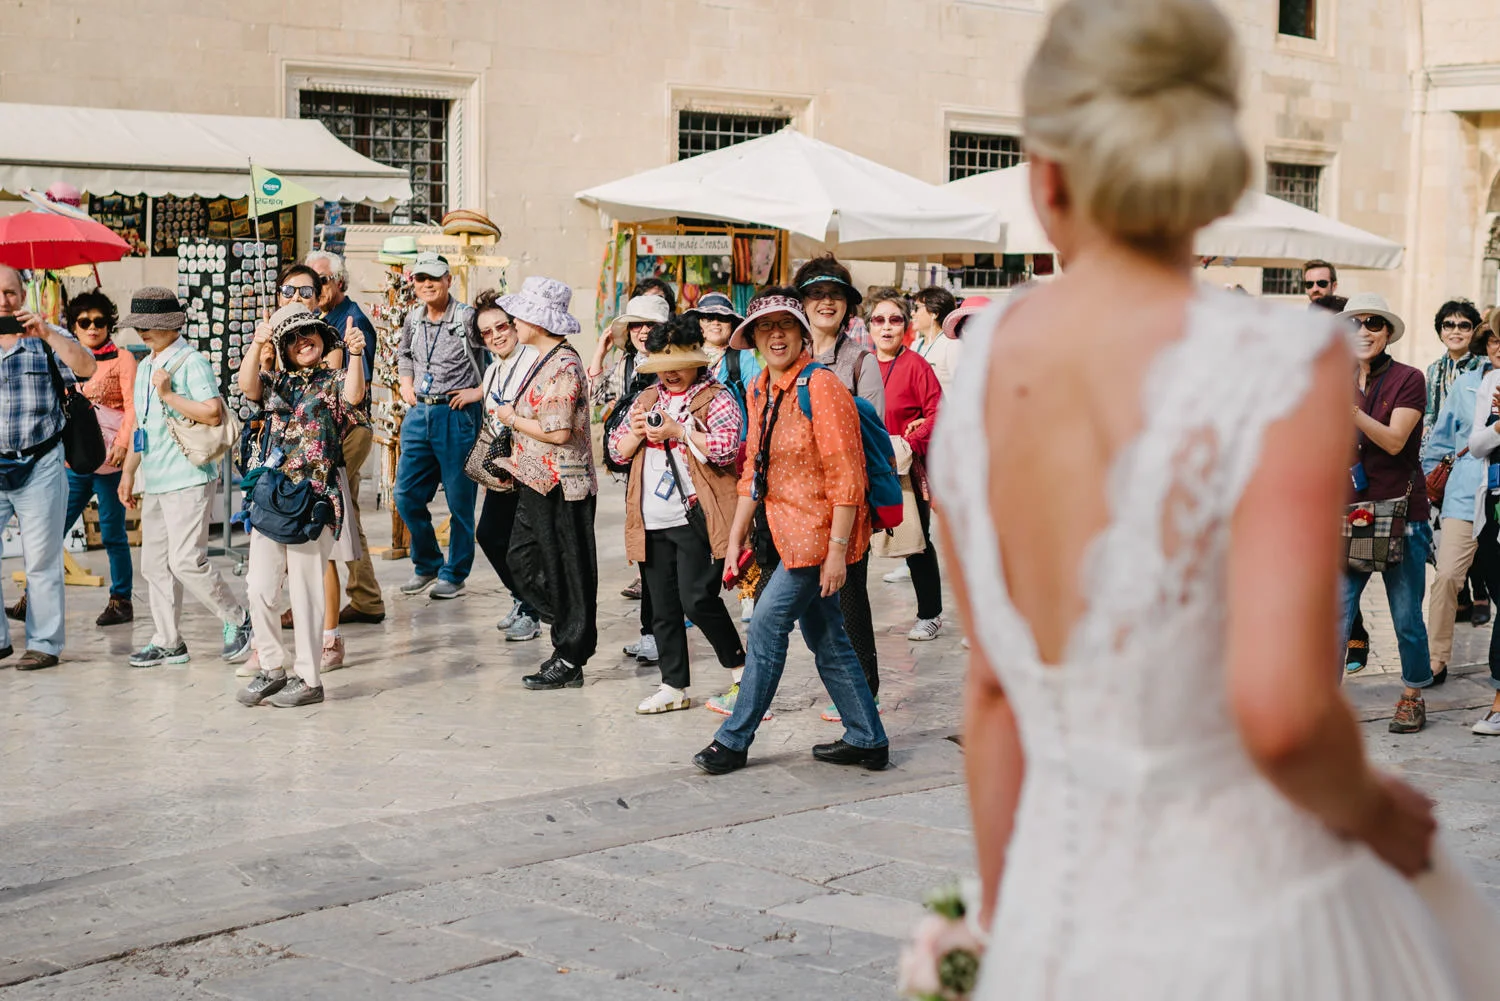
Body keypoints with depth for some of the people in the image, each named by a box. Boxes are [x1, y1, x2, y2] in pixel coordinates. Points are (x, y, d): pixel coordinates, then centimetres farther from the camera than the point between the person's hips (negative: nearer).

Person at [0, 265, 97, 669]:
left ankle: (44, 643, 7)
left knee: (41, 559, 1)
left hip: (39, 466, -2)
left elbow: (86, 368, -12)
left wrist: (45, 333, -20)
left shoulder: (47, 338, 3)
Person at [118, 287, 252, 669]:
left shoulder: (191, 362, -10)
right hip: (155, 480, 9)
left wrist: (168, 395, -18)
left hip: (187, 479, -9)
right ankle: (167, 642, 16)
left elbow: (213, 413, -21)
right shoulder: (146, 367, 18)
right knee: (155, 565, 9)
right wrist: (128, 471, 23)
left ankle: (237, 621, 4)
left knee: (186, 561, -13)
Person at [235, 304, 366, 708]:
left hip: (315, 500, -4)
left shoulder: (333, 382, 3)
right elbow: (247, 385, -7)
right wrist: (257, 346, -24)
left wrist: (355, 355, -36)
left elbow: (353, 396, -19)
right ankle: (272, 669, 20)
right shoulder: (276, 383, 13)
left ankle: (308, 679, 8)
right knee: (259, 588, 6)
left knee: (306, 591, -1)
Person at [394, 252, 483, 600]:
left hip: (457, 415, -6)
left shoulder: (469, 318, -10)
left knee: (459, 499, 1)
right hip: (419, 413, 6)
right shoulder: (413, 320, 10)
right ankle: (427, 564, 25)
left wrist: (480, 391, -14)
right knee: (407, 495, 7)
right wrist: (406, 385, 15)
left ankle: (454, 575, 13)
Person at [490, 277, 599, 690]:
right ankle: (572, 636, 23)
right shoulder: (546, 360, 13)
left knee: (566, 571, -1)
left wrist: (513, 420, -12)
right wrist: (515, 416, 10)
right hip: (537, 482, 11)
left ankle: (570, 660, 8)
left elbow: (558, 431, -25)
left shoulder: (563, 366, -18)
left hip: (561, 486, -11)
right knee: (522, 559, 14)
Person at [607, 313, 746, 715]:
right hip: (652, 522, 6)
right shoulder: (646, 399, 18)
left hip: (694, 518, -6)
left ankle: (740, 667, 9)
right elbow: (616, 449, 18)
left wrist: (678, 431, -17)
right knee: (663, 607, 8)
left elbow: (726, 448, -15)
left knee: (697, 599, -11)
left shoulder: (716, 398, -1)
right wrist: (635, 432, -3)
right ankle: (674, 686, 17)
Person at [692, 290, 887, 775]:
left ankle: (734, 741, 3)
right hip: (785, 532, 8)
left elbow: (846, 477, -19)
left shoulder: (821, 386, -16)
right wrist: (736, 537, 15)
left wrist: (837, 548, -21)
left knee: (768, 623, -7)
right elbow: (754, 467, 17)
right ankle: (867, 740, 21)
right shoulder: (761, 389, 10)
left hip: (818, 530, -8)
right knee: (825, 639, 12)